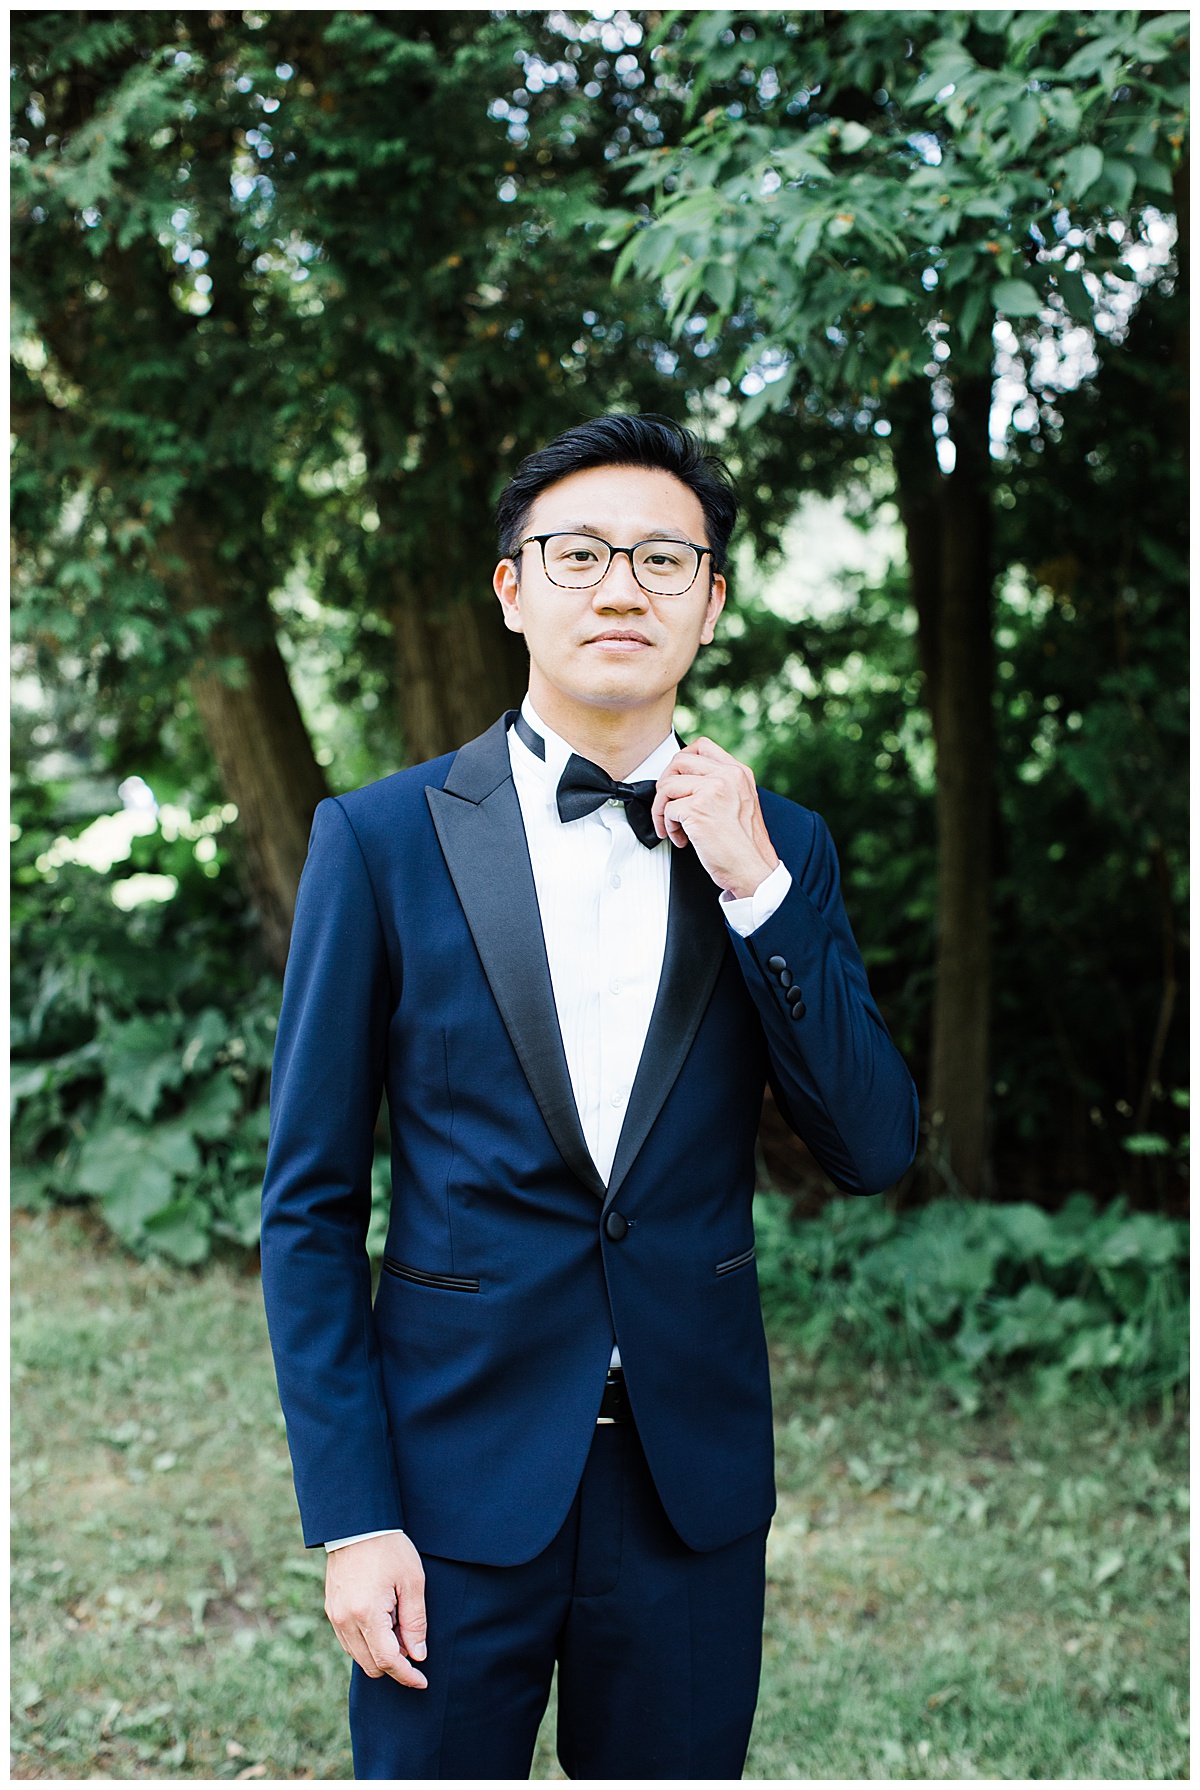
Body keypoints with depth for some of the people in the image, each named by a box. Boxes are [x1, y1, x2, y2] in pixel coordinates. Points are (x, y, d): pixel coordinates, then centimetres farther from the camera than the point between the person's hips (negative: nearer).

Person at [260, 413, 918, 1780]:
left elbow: (875, 1153, -3)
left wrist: (754, 884, -13)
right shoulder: (381, 840, -5)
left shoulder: (780, 848, 2)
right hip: (458, 1467, -2)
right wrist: (350, 1514, -8)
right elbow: (310, 1202, -4)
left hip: (695, 1472, 2)